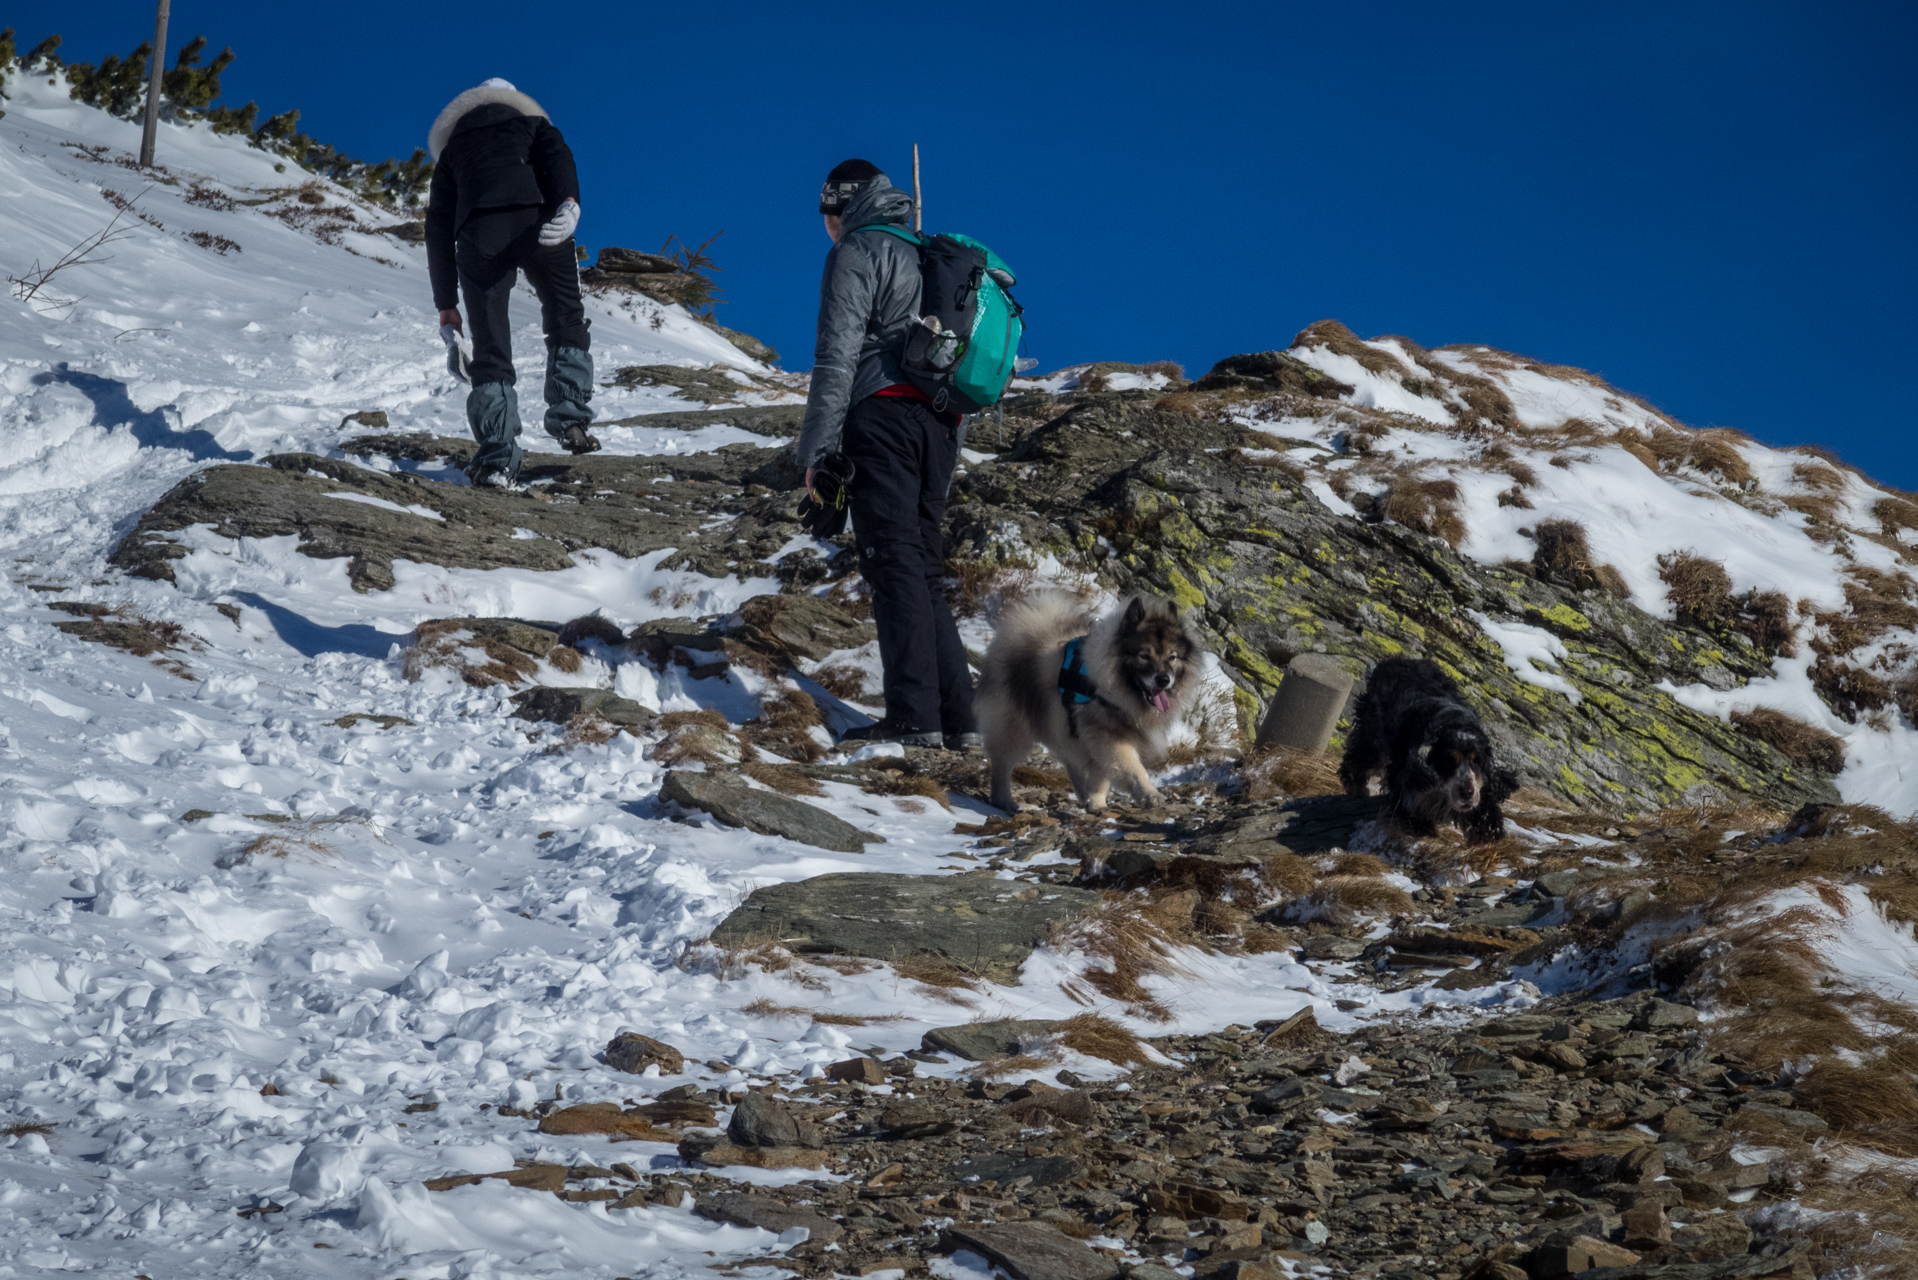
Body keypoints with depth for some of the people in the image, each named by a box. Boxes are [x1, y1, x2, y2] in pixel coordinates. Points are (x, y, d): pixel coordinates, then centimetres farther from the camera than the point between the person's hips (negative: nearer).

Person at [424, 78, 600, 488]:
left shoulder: (452, 150, 36)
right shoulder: (533, 124, 32)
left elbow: (438, 230, 27)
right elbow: (558, 156, 5)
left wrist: (446, 304, 25)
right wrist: (569, 203, -14)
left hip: (478, 232, 1)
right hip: (535, 220, -1)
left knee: (490, 348, 2)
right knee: (566, 322, 19)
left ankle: (498, 461, -9)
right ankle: (570, 420, 3)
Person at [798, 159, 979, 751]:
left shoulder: (856, 254, 1)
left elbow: (837, 354, -8)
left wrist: (817, 446, -10)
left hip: (884, 412, -8)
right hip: (940, 422, 8)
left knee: (894, 563, -12)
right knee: (925, 570, 8)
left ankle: (913, 716, -20)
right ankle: (958, 718, 0)